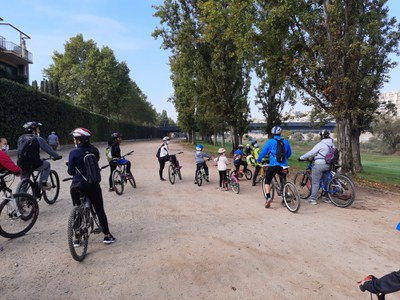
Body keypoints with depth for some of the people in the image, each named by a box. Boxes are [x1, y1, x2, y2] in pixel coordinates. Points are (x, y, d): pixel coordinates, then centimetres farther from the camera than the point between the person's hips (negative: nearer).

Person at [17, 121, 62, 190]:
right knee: (47, 164, 24)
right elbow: (48, 149, -1)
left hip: (21, 166, 6)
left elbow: (20, 151, 24)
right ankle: (44, 183, 18)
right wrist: (57, 156, 14)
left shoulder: (21, 138, 13)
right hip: (33, 165, -5)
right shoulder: (38, 139, -5)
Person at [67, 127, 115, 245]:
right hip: (93, 184, 2)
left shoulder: (74, 153, -12)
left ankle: (77, 239, 17)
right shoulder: (94, 150, -2)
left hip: (78, 185, -2)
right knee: (100, 210, 9)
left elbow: (70, 171, -8)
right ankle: (107, 235, 13)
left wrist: (69, 165, 13)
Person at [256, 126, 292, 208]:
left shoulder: (270, 141, -3)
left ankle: (268, 197, -15)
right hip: (283, 166, 4)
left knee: (267, 182, 5)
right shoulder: (286, 141, 8)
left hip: (273, 166, -3)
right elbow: (289, 153, 18)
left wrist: (258, 160, 12)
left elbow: (263, 151, -1)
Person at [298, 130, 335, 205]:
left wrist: (301, 158, -4)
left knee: (315, 182, -2)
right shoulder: (332, 144, 10)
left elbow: (311, 153, -13)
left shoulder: (320, 144, -12)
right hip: (328, 165, 8)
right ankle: (326, 197, 26)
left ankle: (313, 199, -1)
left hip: (319, 164, -7)